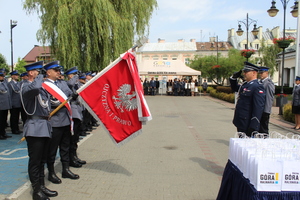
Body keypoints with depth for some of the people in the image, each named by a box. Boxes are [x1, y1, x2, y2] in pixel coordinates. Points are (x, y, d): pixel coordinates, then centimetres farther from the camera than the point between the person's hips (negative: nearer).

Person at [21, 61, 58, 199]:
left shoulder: (41, 86, 17)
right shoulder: (25, 86, -10)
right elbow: (35, 88, -33)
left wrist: (49, 111, 9)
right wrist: (40, 77, -15)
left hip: (45, 125, 9)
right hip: (35, 127, -9)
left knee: (42, 159, 16)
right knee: (35, 161, 0)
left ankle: (42, 186, 27)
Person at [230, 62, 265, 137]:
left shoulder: (257, 87, -17)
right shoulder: (245, 84, 11)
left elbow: (258, 108, -22)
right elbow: (235, 88, 32)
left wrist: (253, 127, -25)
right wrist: (234, 78, 12)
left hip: (247, 125, -9)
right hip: (240, 123, 9)